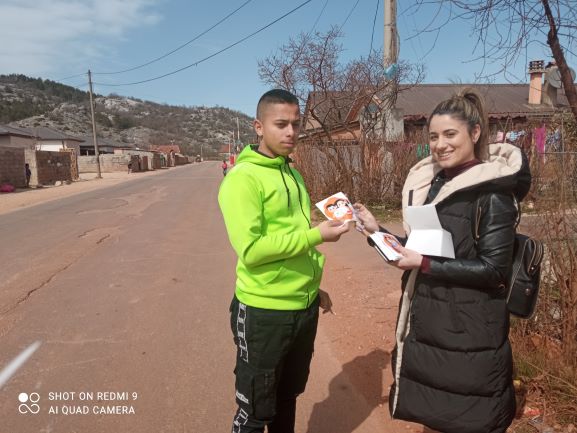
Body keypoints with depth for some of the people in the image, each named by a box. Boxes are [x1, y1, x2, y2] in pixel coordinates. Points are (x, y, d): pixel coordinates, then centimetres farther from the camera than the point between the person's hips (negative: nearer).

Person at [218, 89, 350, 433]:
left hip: (304, 307, 7)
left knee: (288, 396, 25)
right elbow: (251, 249, -23)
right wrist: (316, 235, -22)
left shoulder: (293, 174, 10)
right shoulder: (242, 178, -15)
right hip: (264, 312, -7)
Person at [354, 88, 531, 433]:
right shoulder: (429, 183, 5)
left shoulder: (493, 191, -14)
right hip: (425, 323, 6)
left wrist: (425, 264, -21)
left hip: (469, 333, -6)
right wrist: (377, 230, -1)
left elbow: (494, 269, -17)